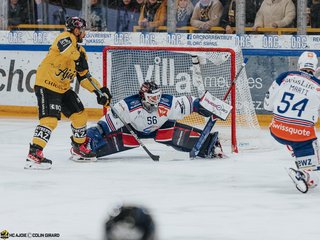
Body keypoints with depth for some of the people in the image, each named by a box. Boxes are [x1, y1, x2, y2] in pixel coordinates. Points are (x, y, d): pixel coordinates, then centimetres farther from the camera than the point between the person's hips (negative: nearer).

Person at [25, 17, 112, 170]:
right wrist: (79, 59, -42)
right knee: (50, 119, -22)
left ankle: (79, 148, 35)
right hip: (46, 84, -10)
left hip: (63, 88, 10)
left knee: (79, 114, 16)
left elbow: (84, 77, 15)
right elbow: (64, 46, -38)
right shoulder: (66, 37, -11)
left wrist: (100, 91, 5)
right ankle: (33, 155, -26)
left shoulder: (80, 51, 16)